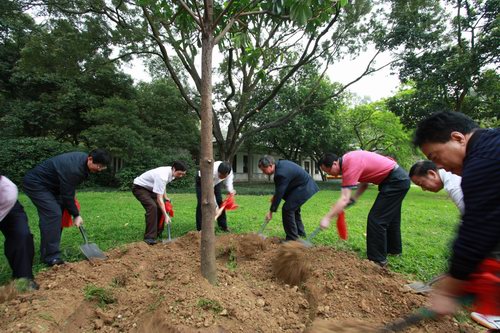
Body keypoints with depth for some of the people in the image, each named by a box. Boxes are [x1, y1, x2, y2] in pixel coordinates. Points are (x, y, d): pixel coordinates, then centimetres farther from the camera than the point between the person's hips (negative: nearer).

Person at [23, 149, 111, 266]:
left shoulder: (83, 159, -5)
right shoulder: (73, 169, -34)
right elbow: (67, 195, -24)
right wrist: (76, 215, -15)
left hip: (48, 184, 10)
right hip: (35, 183, -10)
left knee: (57, 213, 7)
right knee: (53, 214, -19)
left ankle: (47, 252, 18)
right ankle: (51, 257, -13)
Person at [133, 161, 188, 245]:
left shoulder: (171, 173, -9)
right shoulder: (162, 176, -36)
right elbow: (159, 199, -34)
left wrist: (165, 197, 1)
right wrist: (166, 215, -34)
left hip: (149, 188, 9)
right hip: (139, 187, -9)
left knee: (160, 207, 4)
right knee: (152, 207, -26)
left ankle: (158, 233, 16)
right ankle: (149, 237, -20)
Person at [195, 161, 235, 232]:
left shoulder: (229, 172, -30)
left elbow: (229, 184, -13)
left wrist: (230, 191, -34)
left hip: (216, 182, 4)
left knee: (219, 201, -3)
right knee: (201, 203, -13)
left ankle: (223, 226, 9)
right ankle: (200, 229, -4)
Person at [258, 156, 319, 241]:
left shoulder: (281, 173, -29)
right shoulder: (279, 164, 1)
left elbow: (279, 193, -25)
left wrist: (271, 211, -18)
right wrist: (275, 196, 5)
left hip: (303, 188, -11)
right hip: (304, 186, 11)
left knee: (287, 209, -11)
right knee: (293, 208, 20)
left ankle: (292, 238, 0)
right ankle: (300, 233, 35)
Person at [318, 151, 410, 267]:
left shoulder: (350, 166, -26)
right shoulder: (348, 160, 2)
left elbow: (344, 199, -30)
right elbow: (364, 180, 11)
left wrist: (327, 218, -29)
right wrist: (354, 198, 0)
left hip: (395, 181, -10)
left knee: (376, 219, -8)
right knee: (390, 217, 23)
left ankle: (378, 259, 1)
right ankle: (394, 249, 41)